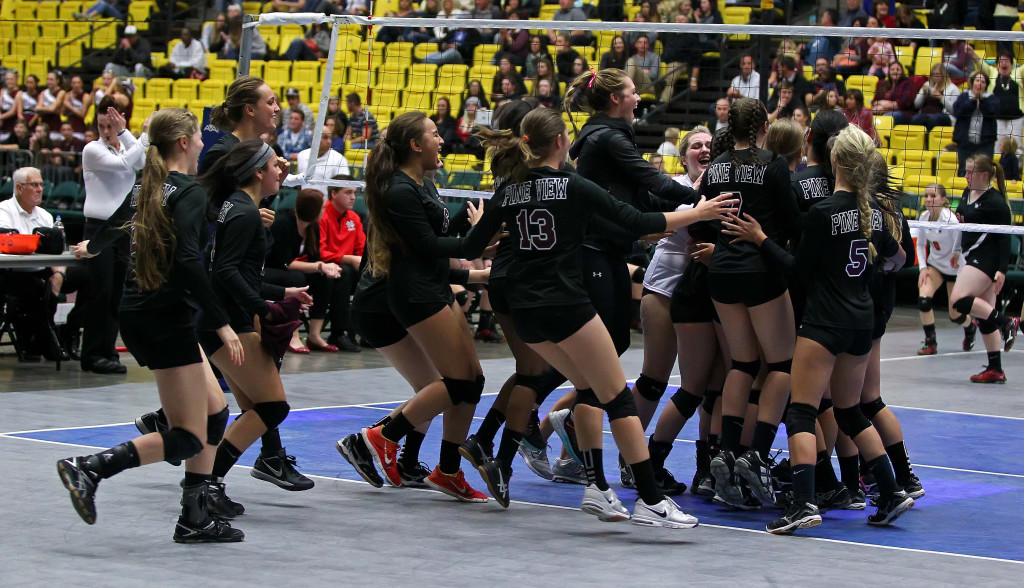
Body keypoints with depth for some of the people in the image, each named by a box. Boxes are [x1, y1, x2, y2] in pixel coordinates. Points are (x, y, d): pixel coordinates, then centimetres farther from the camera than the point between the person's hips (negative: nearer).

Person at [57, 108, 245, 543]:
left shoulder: (146, 188, 11)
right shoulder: (189, 192, -14)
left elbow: (113, 223, 28)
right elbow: (189, 261, -24)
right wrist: (222, 324, -24)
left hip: (139, 313, 9)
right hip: (166, 318, -9)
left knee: (215, 411, 14)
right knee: (189, 438, -6)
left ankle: (195, 519, 13)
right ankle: (88, 469, -17)